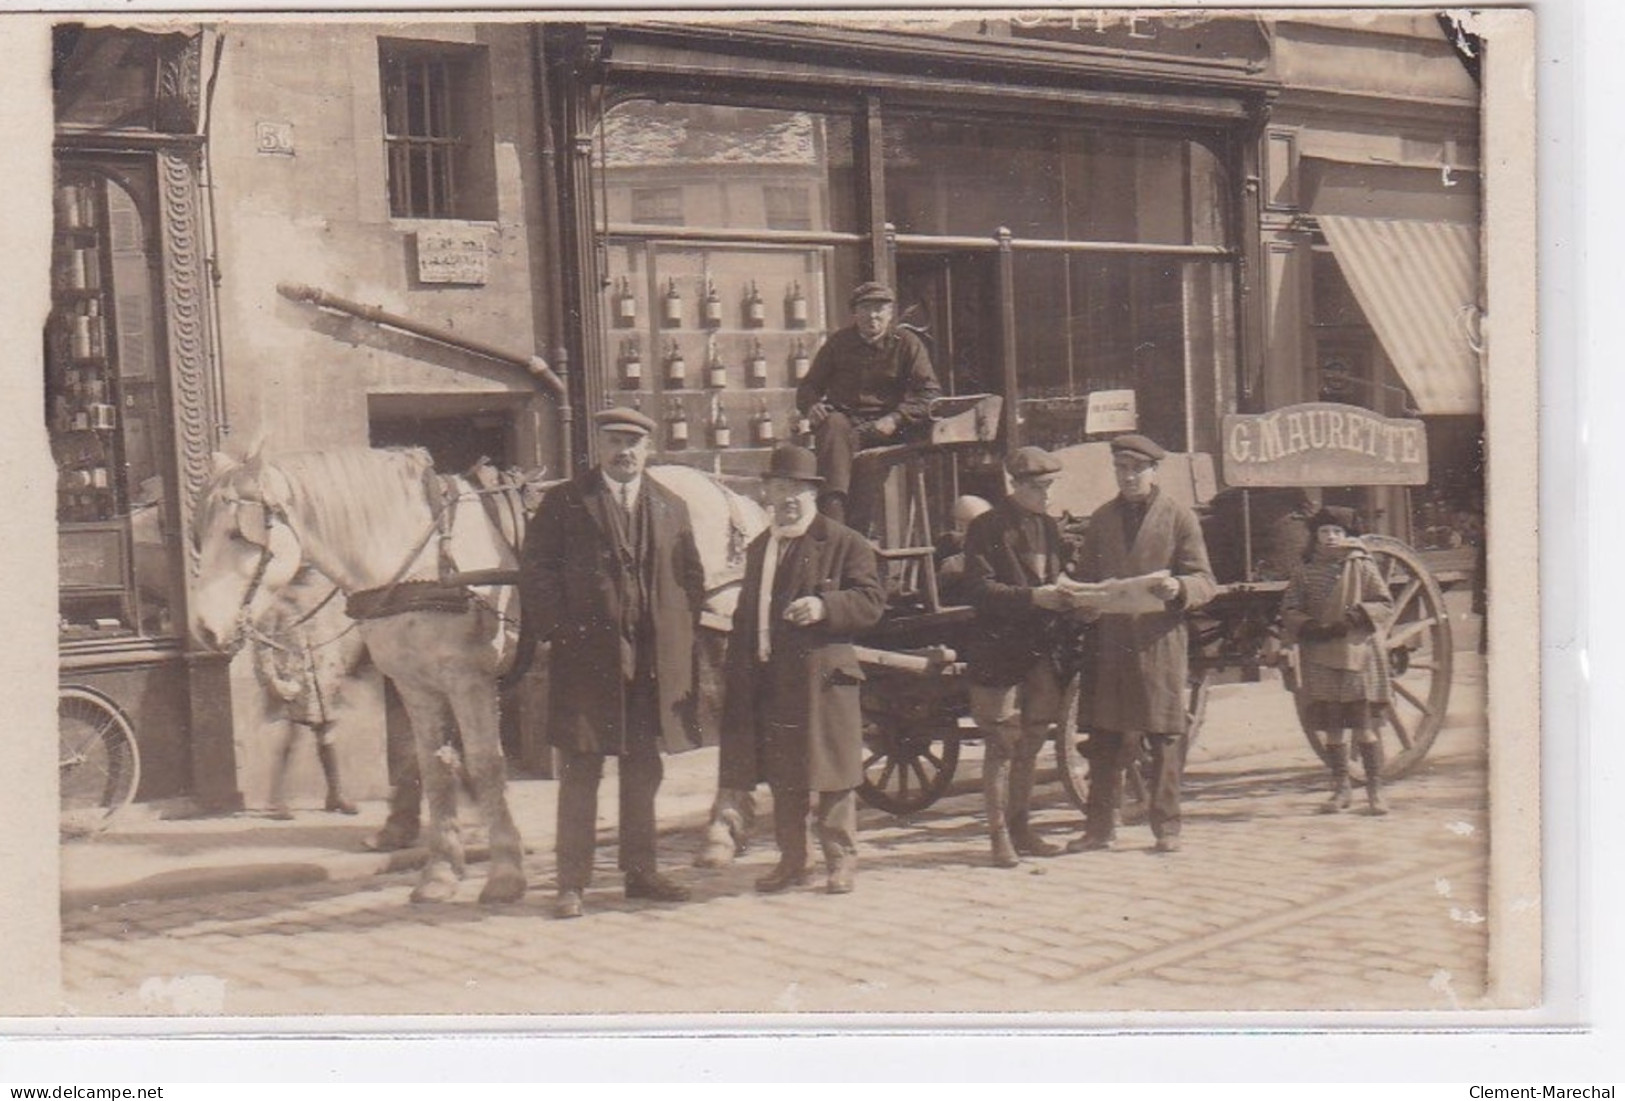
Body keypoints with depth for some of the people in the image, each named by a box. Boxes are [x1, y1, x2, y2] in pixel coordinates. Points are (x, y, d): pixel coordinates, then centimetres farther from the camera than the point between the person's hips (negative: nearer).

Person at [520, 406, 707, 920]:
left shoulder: (671, 508, 13)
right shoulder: (564, 503, 1)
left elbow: (691, 575, 15)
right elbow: (535, 573, -2)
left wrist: (681, 635, 4)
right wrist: (561, 632, -10)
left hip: (655, 662, 4)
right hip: (586, 658, -4)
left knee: (644, 774, 12)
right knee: (579, 775, -1)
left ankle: (641, 871, 22)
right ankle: (572, 883, 3)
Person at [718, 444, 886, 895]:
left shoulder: (844, 543, -1)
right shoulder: (758, 548, 19)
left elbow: (872, 600, -7)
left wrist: (825, 606, -23)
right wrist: (739, 678, 15)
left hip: (822, 677, -6)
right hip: (769, 683, 6)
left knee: (831, 772, -2)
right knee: (780, 778, 10)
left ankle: (841, 860, 8)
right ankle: (791, 860, 19)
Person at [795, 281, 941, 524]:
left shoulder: (906, 343, 9)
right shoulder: (838, 342, 16)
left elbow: (930, 391, -1)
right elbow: (809, 385, 22)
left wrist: (896, 418, -16)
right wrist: (811, 406, -4)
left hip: (882, 426, -2)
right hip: (844, 417, 2)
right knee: (834, 426, -35)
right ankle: (833, 510, -52)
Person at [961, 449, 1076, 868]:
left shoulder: (1049, 526, 16)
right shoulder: (987, 528, -6)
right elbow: (978, 589, -14)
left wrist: (1067, 598, 3)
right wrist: (1032, 597, -21)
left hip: (1043, 652, 7)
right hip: (1000, 654, -7)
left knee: (1031, 745, 11)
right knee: (1001, 746, -4)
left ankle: (1020, 828, 21)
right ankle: (999, 835, 1)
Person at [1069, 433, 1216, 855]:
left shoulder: (1179, 518, 5)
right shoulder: (1102, 518, 16)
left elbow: (1205, 582, 1)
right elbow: (1085, 578, 22)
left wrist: (1178, 587, -20)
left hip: (1159, 643, -3)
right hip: (1109, 642, 3)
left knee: (1164, 739, 0)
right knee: (1104, 738, 4)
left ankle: (1166, 826, 8)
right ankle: (1099, 826, 11)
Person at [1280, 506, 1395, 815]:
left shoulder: (1362, 568, 4)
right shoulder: (1305, 573, 10)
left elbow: (1384, 603, 0)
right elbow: (1288, 610, 8)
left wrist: (1353, 619, -14)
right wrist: (1309, 628, -11)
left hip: (1357, 654, -2)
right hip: (1319, 659, 3)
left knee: (1364, 727, -4)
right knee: (1332, 728, 5)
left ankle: (1375, 789, 2)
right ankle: (1341, 789, 14)